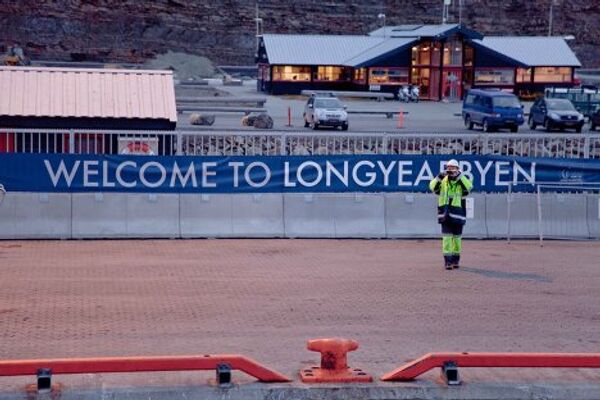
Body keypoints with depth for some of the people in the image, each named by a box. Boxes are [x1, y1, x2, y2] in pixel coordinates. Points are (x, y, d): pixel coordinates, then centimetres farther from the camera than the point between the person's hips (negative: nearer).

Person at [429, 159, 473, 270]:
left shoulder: (461, 183, 1)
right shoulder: (442, 182, 5)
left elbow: (469, 187, -20)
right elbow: (432, 187, -11)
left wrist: (459, 176, -25)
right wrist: (439, 177, -26)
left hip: (458, 215, 0)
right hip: (445, 215, 0)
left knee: (457, 238, 10)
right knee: (446, 237, -6)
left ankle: (456, 259, 24)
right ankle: (447, 261, -6)